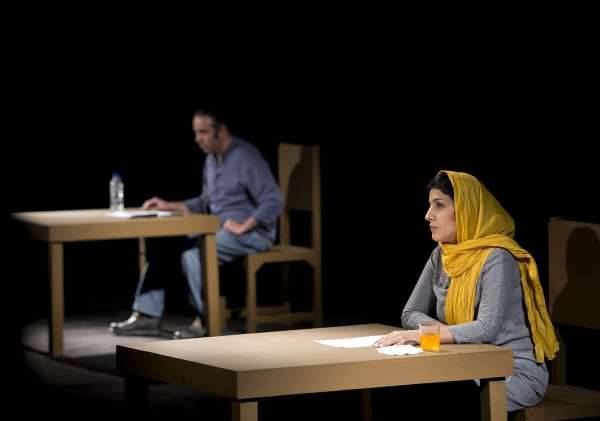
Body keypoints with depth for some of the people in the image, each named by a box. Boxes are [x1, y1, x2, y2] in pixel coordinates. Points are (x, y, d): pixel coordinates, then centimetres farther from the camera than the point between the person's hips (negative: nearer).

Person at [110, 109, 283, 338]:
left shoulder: (245, 157, -16)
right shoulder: (212, 159, 12)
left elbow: (274, 201, -21)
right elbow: (205, 202, 21)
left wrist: (243, 227, -24)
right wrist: (170, 206, 9)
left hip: (251, 232, -9)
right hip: (219, 229, 9)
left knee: (192, 253, -29)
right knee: (162, 245, -5)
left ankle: (207, 321, -16)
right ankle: (147, 315, -7)